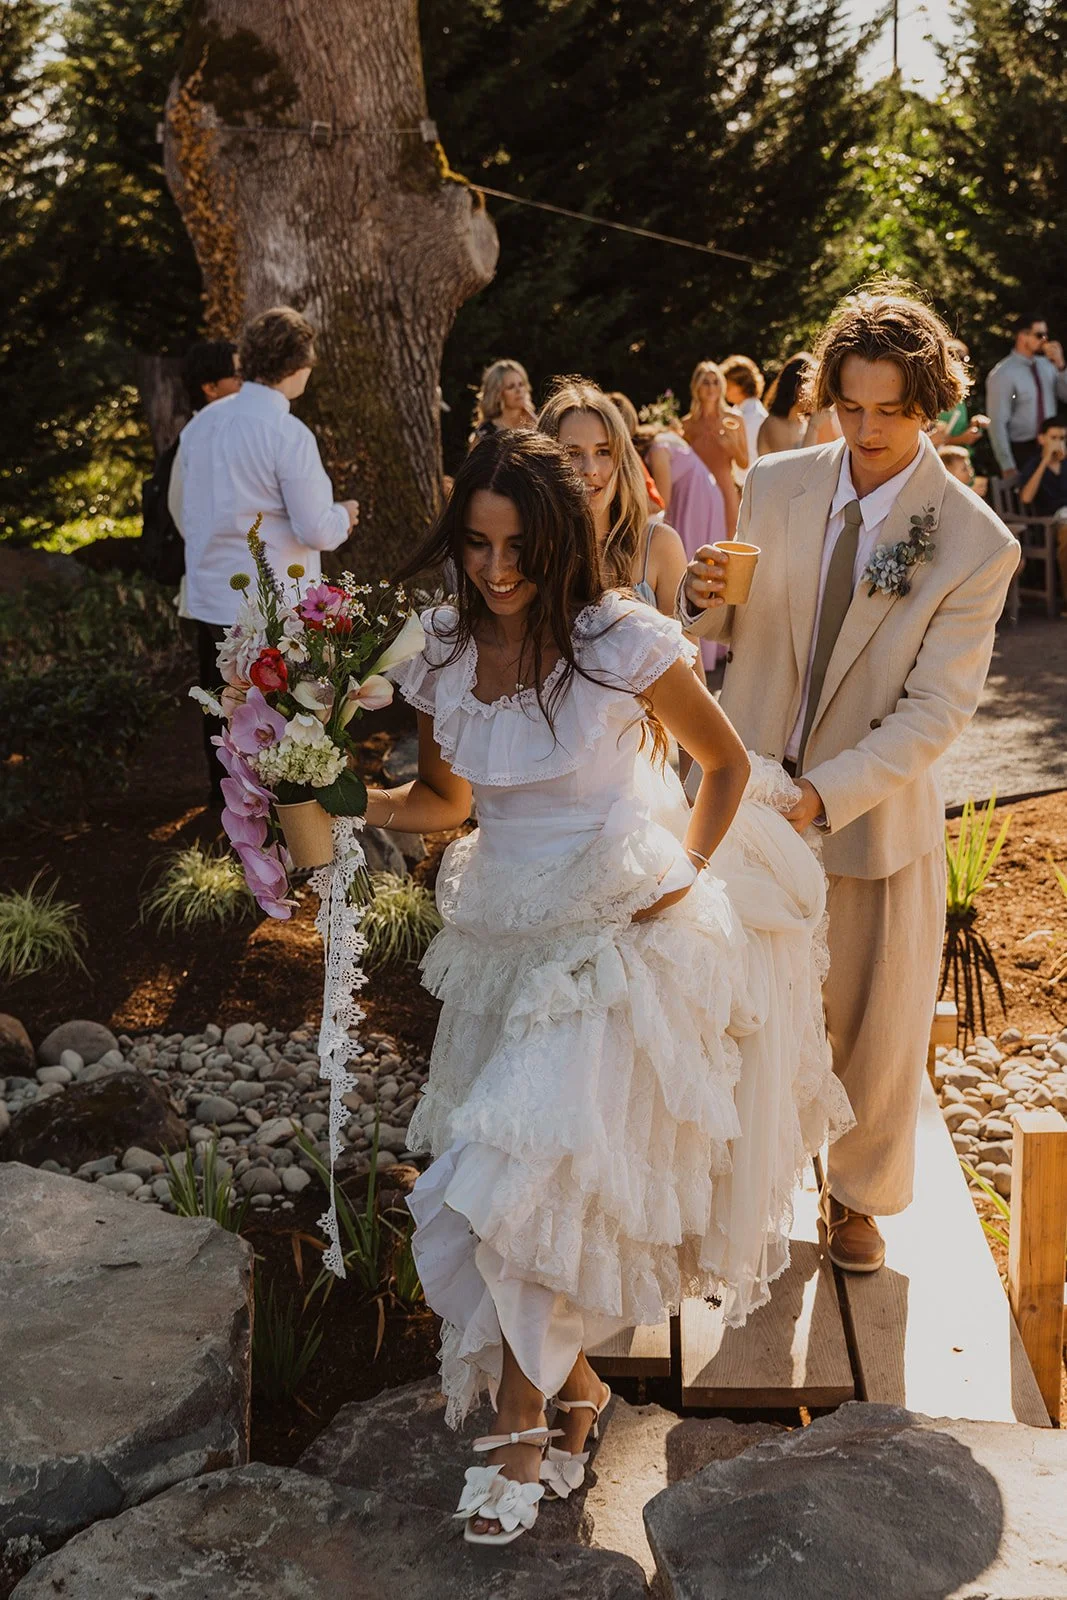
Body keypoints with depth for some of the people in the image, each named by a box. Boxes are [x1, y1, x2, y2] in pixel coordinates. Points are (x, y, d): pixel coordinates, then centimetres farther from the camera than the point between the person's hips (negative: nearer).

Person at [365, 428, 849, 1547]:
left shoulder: (624, 644, -15)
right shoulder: (442, 653, -1)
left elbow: (727, 764, 0)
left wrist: (683, 875, -7)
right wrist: (353, 800, -7)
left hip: (622, 932, -5)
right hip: (505, 931, 5)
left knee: (538, 1171, -10)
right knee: (520, 1175, 10)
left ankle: (523, 1417, 9)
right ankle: (571, 1381, 32)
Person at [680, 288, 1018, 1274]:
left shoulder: (976, 545, -14)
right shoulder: (775, 486, -4)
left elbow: (938, 709, -16)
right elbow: (732, 632, 6)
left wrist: (821, 794, -28)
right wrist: (707, 601, -19)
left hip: (876, 809, -2)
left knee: (874, 1019, 13)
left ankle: (861, 1193, 38)